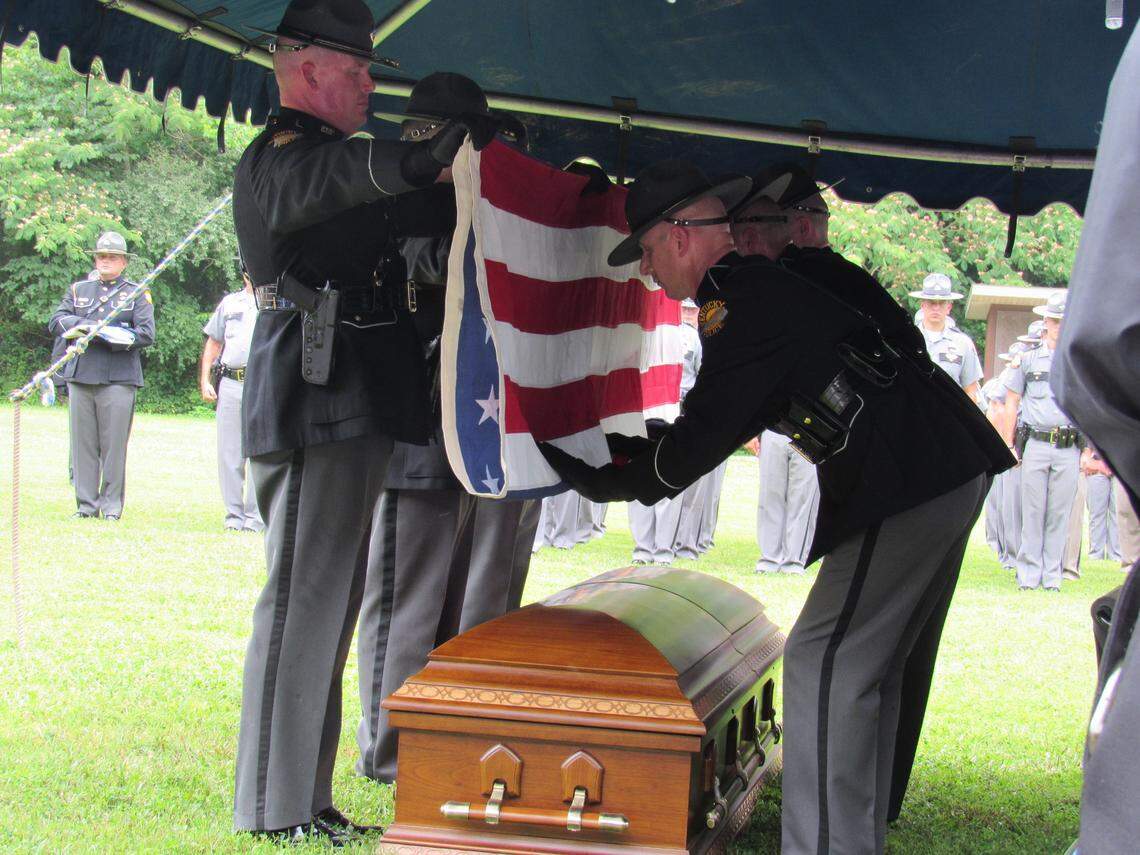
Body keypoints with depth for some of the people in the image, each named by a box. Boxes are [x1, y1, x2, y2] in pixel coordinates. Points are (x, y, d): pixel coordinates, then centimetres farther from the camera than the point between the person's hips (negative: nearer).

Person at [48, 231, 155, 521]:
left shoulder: (137, 294, 8)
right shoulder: (78, 290, 19)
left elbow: (146, 334, -4)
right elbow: (56, 322, 8)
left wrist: (105, 336, -12)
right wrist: (85, 325, -9)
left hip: (119, 378, -3)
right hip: (80, 376, 3)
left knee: (114, 445, -3)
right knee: (83, 443, 3)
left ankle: (112, 506, 2)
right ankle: (86, 505, 8)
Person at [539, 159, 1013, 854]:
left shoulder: (740, 301, -11)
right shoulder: (785, 275, 19)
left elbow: (706, 438, -10)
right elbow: (736, 417, 28)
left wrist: (607, 483, 3)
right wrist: (645, 451, 29)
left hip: (909, 484, -10)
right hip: (956, 469, 10)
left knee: (824, 664, -9)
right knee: (871, 666, 17)